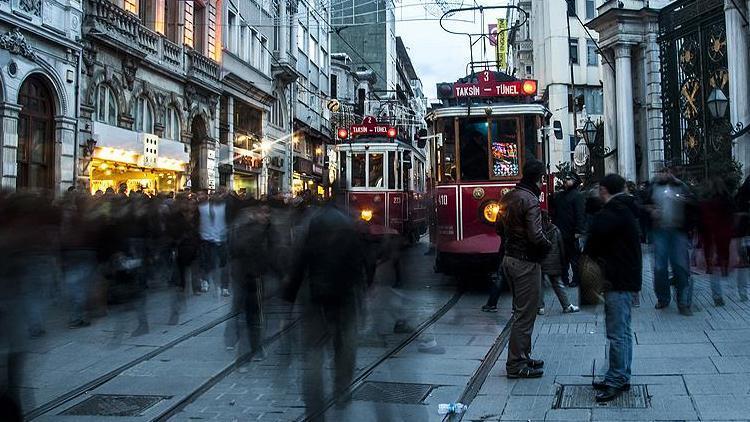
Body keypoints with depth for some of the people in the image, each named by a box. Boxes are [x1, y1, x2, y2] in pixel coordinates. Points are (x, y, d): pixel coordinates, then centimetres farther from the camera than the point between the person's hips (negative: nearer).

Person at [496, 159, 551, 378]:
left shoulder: (508, 197, 10)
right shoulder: (530, 200, -18)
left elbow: (499, 227, 17)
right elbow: (535, 235, -23)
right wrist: (548, 246, -5)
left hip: (509, 259, 9)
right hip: (526, 262, -9)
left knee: (521, 311, 19)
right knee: (525, 314, -2)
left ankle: (522, 356, 27)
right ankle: (516, 365, 4)